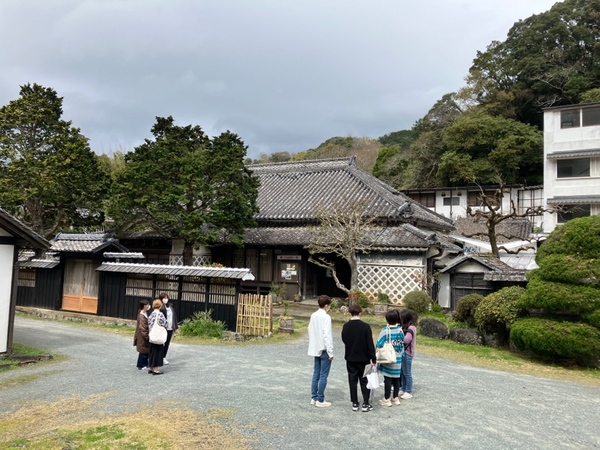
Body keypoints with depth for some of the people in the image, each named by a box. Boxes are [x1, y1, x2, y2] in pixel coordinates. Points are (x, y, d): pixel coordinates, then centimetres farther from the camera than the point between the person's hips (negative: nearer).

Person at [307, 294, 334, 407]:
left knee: (316, 373, 14)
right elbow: (327, 335, -20)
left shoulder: (313, 316, 5)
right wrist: (330, 352, -15)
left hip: (315, 349, 7)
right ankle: (320, 400, 6)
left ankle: (314, 398, 19)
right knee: (323, 375, 1)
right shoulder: (326, 317, -17)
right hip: (324, 350, -7)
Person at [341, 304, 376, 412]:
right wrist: (373, 359, -7)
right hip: (364, 359, -2)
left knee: (352, 381, 10)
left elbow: (344, 340, 6)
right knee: (364, 381, 9)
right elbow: (370, 344, -13)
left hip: (350, 358, 2)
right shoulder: (365, 326, -15)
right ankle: (366, 404, 10)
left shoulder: (346, 326, -6)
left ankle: (355, 404, 15)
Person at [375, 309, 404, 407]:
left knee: (387, 378, 3)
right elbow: (403, 343, 8)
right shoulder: (401, 330, -1)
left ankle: (387, 400, 11)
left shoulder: (385, 330, -16)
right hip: (398, 359, 5)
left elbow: (379, 345, -16)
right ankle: (395, 398, 24)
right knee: (396, 378, 13)